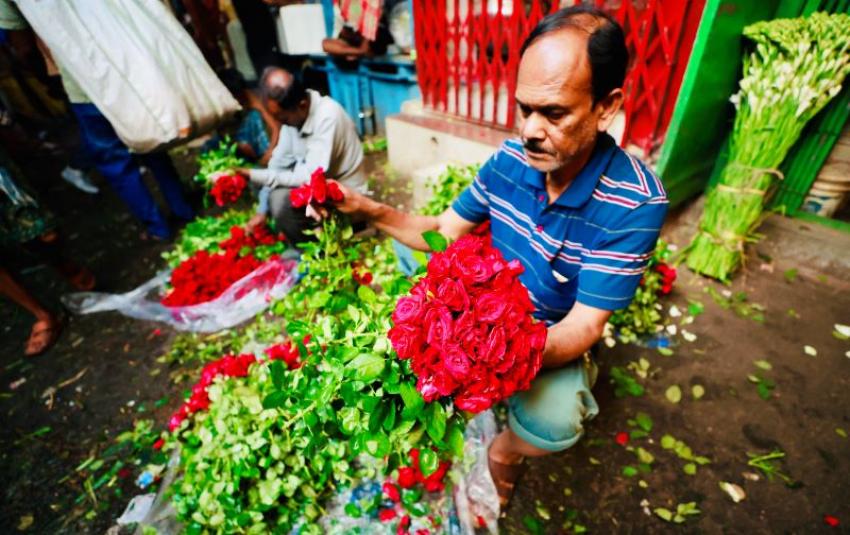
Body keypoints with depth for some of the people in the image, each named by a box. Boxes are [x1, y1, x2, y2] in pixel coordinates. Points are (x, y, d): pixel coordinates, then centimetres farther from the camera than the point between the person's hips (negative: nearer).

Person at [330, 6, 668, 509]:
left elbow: (583, 326, -25)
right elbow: (444, 231, -3)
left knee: (554, 419, -30)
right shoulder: (509, 160, -12)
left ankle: (505, 452, 9)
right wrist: (370, 210, -17)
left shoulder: (635, 203, -25)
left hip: (555, 336, -3)